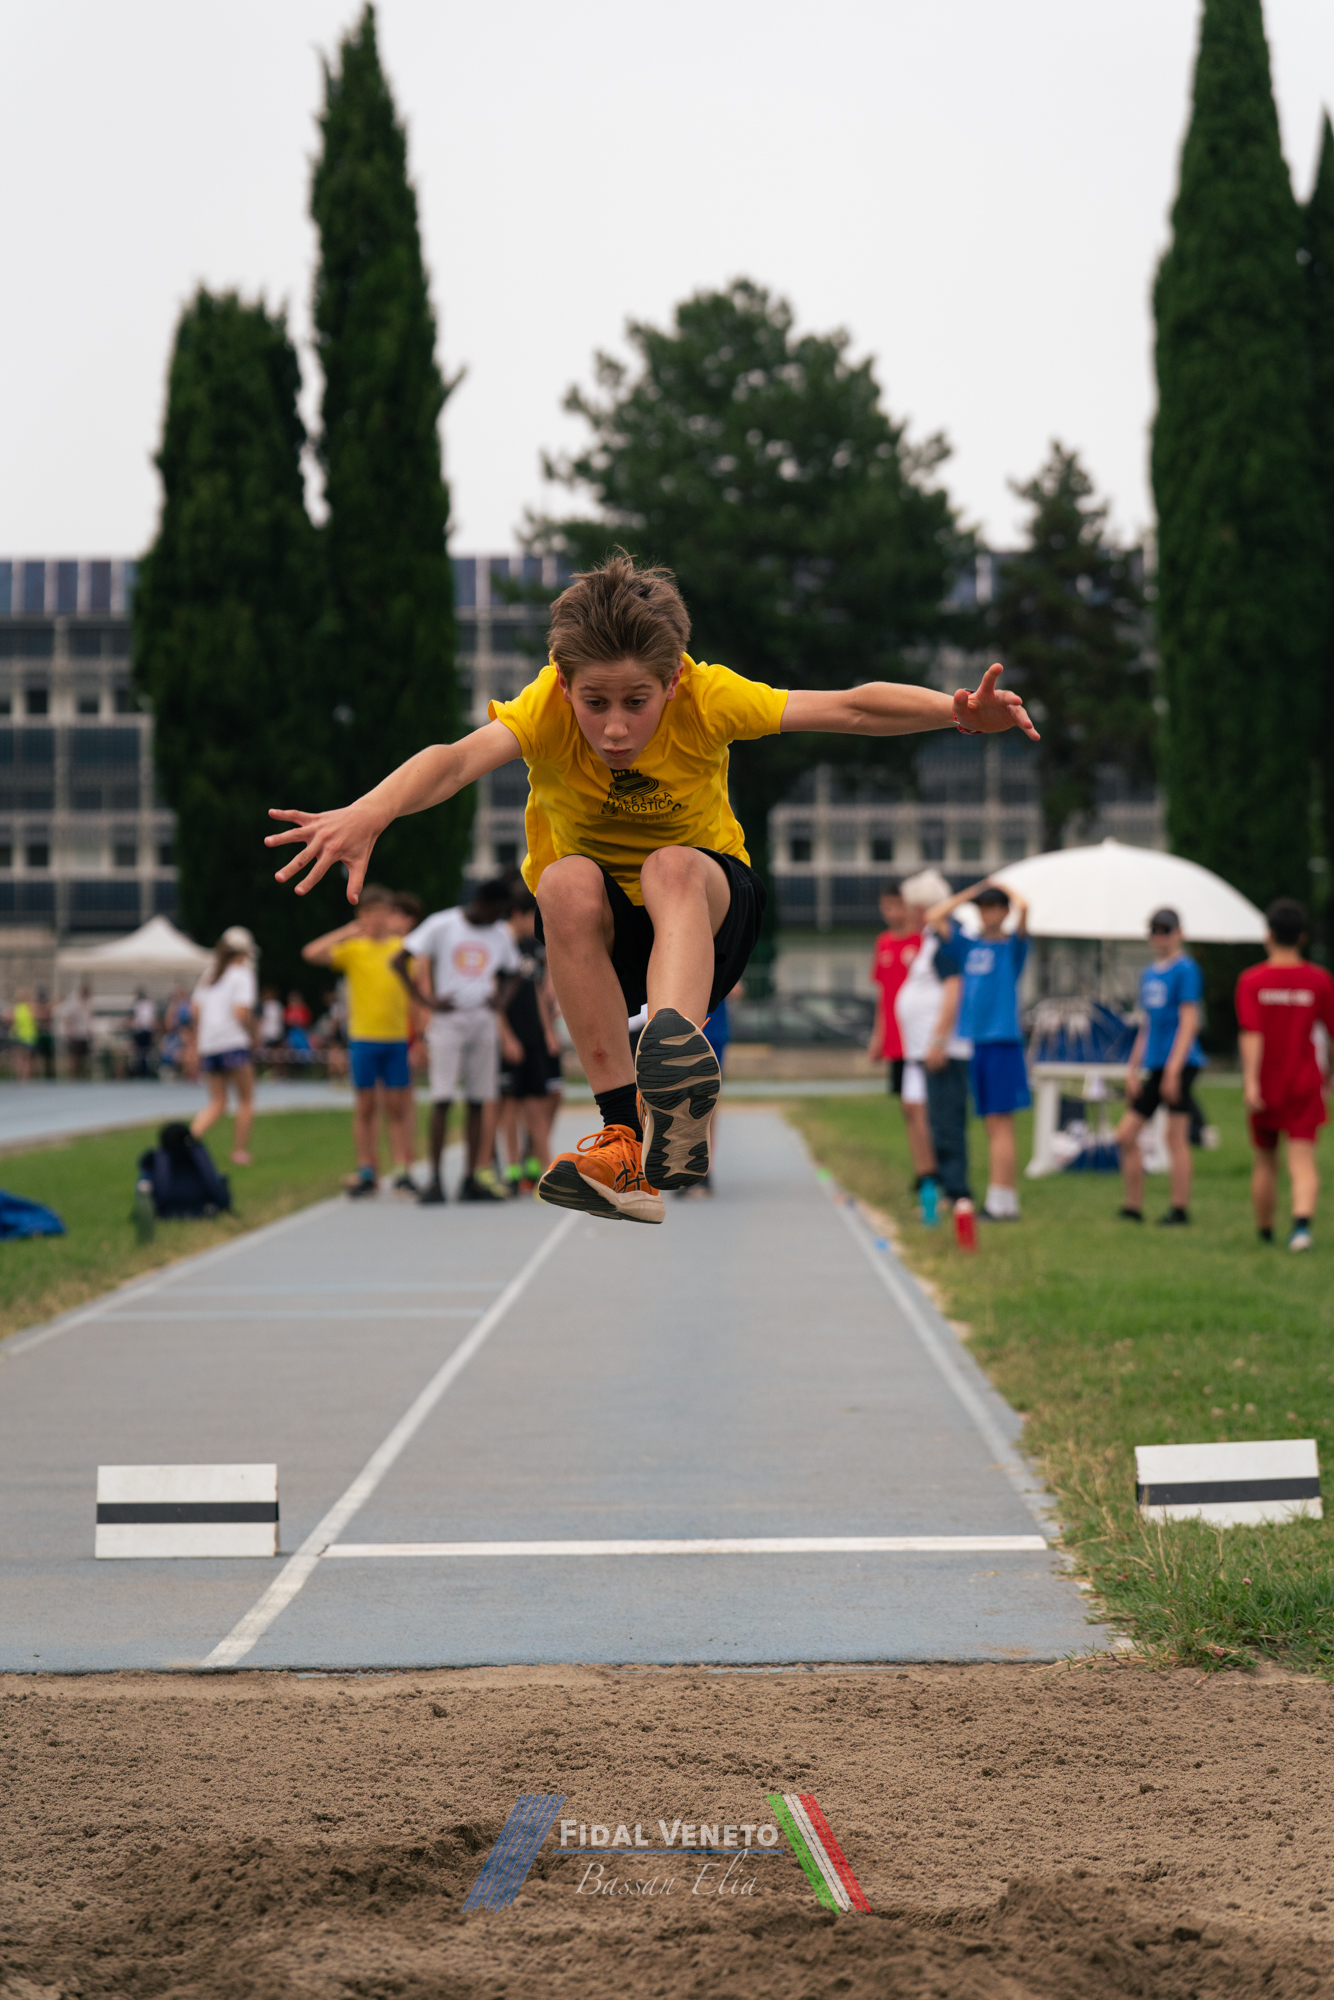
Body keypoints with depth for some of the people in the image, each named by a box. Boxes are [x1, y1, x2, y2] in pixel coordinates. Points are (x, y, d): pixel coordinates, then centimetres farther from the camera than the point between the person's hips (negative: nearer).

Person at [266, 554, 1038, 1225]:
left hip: (708, 911, -1)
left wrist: (957, 711, -49)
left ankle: (677, 1049, -60)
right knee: (568, 883, -34)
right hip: (600, 929, 1)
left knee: (673, 866, -35)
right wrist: (369, 813, -64)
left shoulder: (707, 698, -21)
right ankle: (627, 1132, -37)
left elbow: (849, 709, -31)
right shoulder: (547, 708, -23)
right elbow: (461, 757, -43)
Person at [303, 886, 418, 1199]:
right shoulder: (353, 948, 2)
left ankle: (403, 1171, 2)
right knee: (365, 1107, 3)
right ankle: (367, 1172, 8)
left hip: (398, 1037, 1)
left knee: (398, 1106, 1)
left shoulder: (403, 947, 7)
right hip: (363, 1037, -1)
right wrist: (348, 932, -12)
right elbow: (311, 953, -12)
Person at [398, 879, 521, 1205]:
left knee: (480, 1099, 3)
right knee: (442, 1098, -9)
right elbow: (401, 961, -4)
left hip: (482, 1021, 4)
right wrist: (427, 999, -10)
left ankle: (473, 1178, 8)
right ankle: (434, 1179, -6)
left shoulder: (501, 934, 9)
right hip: (447, 1020, -4)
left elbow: (508, 975, 24)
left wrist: (500, 999, 3)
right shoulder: (442, 925, -5)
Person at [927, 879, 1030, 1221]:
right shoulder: (969, 945, 14)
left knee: (1000, 1123, -8)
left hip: (1002, 1041, -5)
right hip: (971, 1039, 5)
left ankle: (1002, 1203, -10)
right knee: (991, 1126, 7)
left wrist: (1004, 888, 3)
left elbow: (1023, 907, -16)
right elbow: (933, 917, 17)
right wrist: (971, 893, 15)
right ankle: (998, 1201, 8)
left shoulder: (1013, 945, 0)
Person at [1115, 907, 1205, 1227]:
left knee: (1176, 1135, -9)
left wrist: (1173, 1068, -18)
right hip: (1153, 1066, 8)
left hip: (1181, 1063, -8)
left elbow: (1189, 1022, -12)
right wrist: (1133, 1069, 17)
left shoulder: (1186, 970, -6)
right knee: (1126, 1134, 6)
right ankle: (1133, 1208, 12)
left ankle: (1180, 1210, -5)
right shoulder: (1149, 974, 18)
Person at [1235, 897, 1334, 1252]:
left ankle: (1265, 1233, 26)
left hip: (1266, 1086, 0)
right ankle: (1302, 1223, -30)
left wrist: (1251, 1082, -22)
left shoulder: (1252, 980, -7)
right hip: (1304, 1083, 0)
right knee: (1303, 1161, -7)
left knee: (1264, 1162, 15)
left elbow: (1252, 1034, -17)